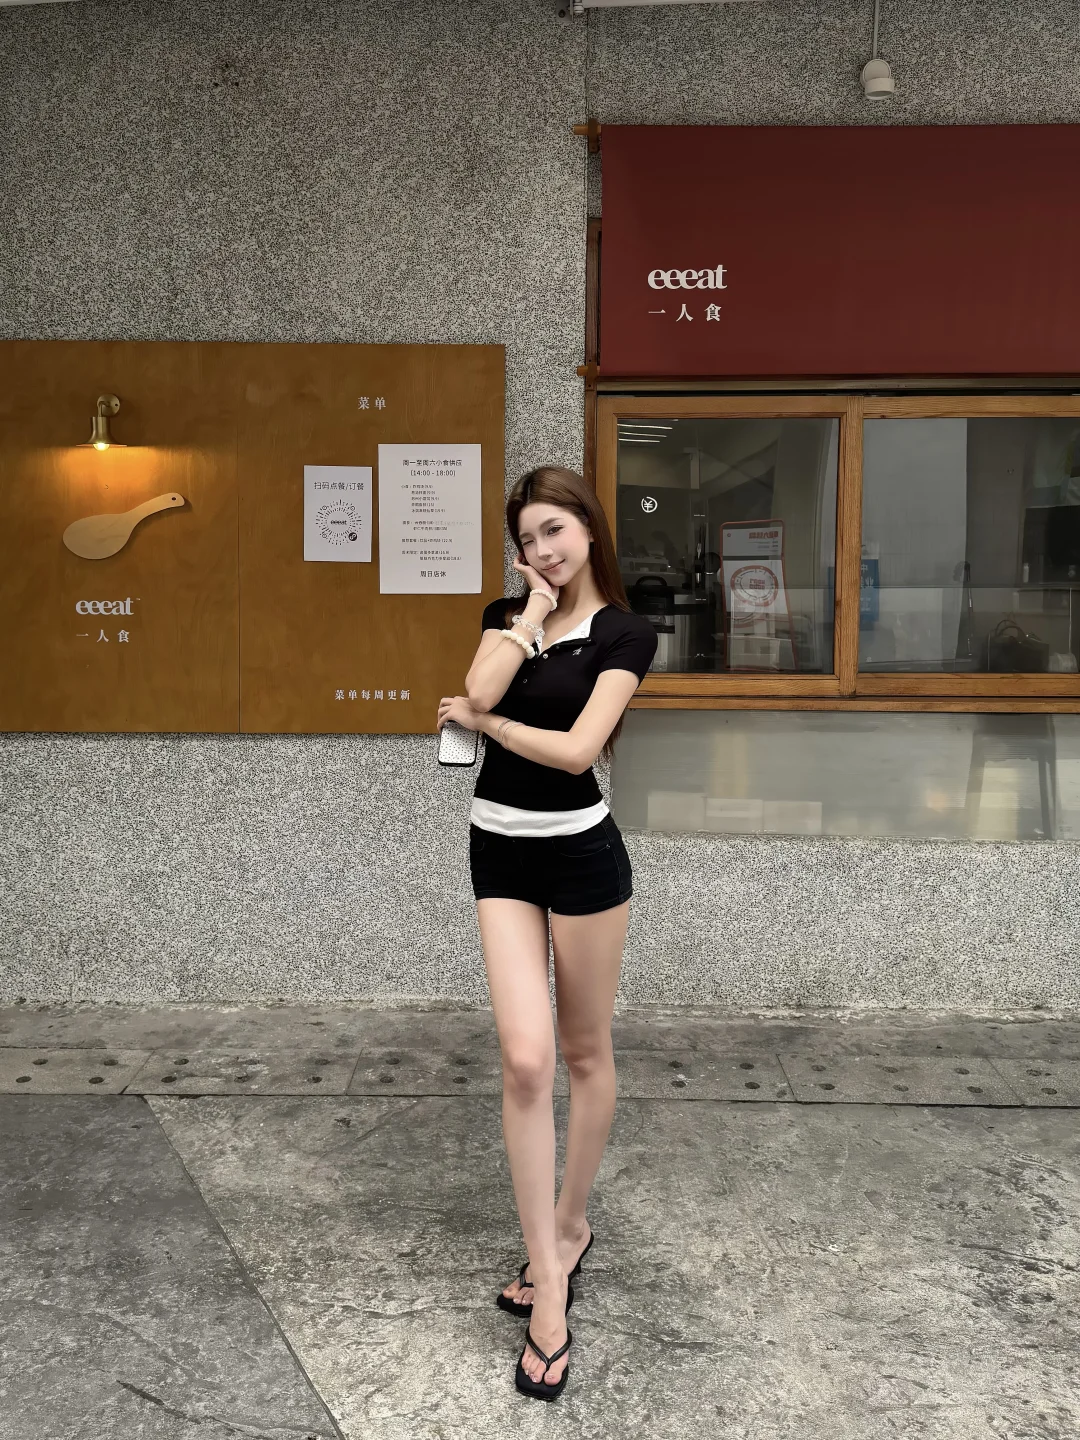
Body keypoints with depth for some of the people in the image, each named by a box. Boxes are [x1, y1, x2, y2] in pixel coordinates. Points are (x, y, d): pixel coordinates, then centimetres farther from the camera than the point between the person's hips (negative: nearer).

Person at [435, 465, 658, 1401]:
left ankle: (567, 1227, 34)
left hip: (581, 855, -3)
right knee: (525, 1061, -4)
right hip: (500, 852, 3)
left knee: (585, 1053, 12)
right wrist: (534, 614, -7)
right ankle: (550, 1281, 6)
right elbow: (478, 693, -13)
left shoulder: (625, 632, -5)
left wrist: (484, 722, -5)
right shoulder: (506, 615, 8)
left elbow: (577, 748, -16)